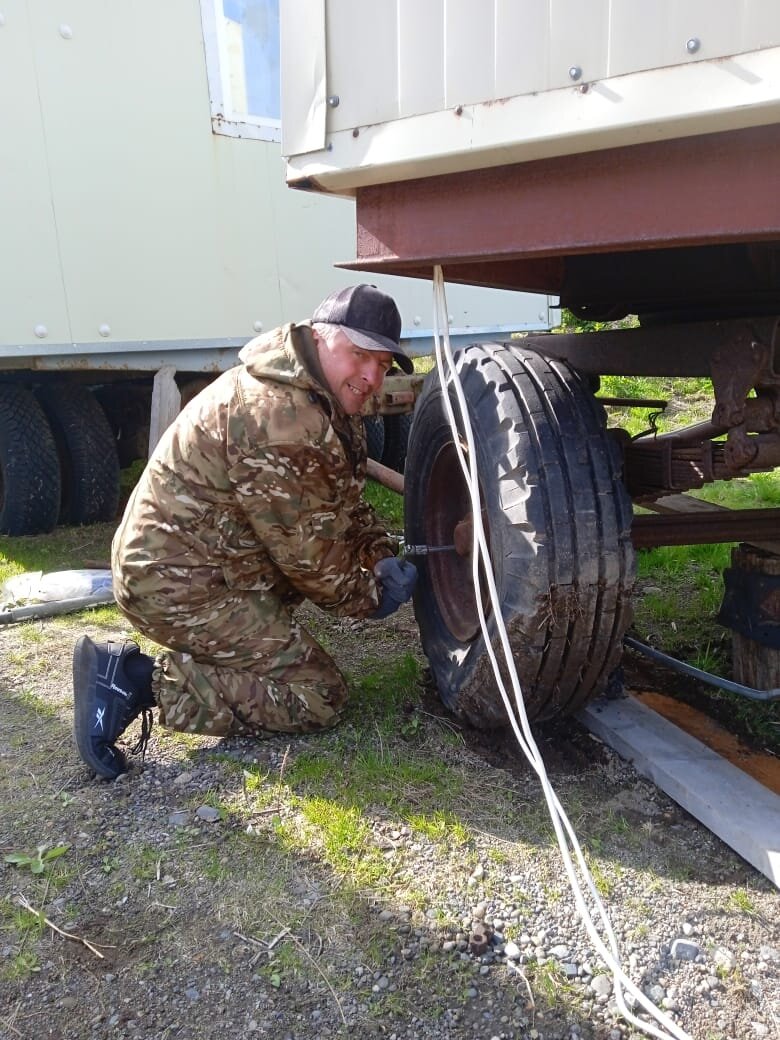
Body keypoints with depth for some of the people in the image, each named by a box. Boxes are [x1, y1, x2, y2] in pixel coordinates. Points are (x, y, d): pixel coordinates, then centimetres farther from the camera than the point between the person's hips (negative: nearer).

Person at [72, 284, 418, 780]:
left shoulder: (327, 401, 8)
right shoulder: (280, 418, -26)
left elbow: (344, 503, 15)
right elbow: (308, 553, -21)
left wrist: (383, 557, 0)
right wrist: (371, 595, -5)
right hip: (181, 585, -10)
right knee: (320, 697, -8)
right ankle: (138, 682, -9)